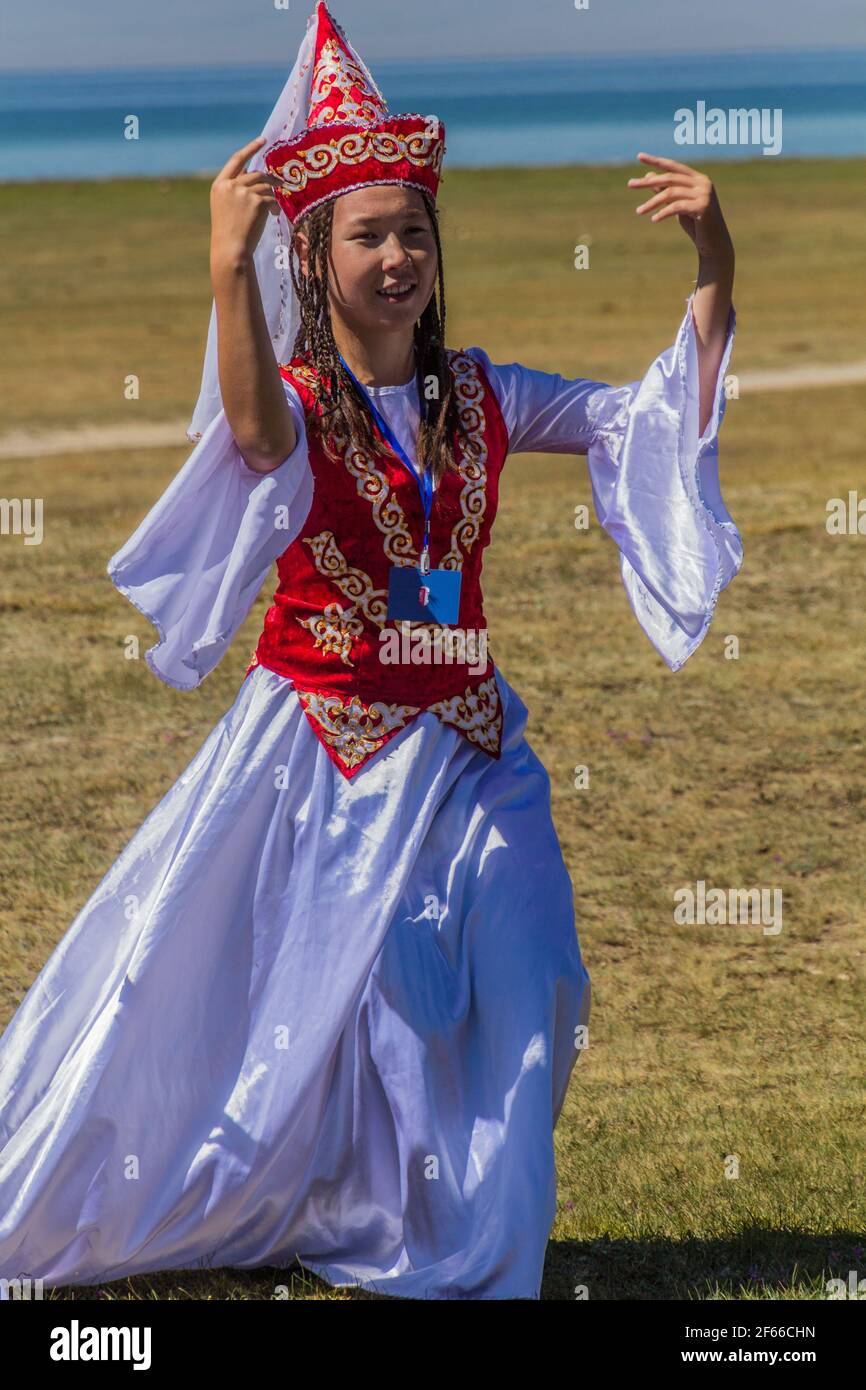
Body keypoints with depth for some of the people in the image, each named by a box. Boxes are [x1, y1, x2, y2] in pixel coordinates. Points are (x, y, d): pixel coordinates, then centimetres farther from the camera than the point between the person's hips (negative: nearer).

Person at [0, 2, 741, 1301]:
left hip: (460, 747, 4)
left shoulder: (479, 398, 4)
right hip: (313, 744, -4)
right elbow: (256, 442, -35)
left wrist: (715, 268, -15)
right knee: (267, 1006, 2)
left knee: (485, 1019, 0)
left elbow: (667, 415, 0)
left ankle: (455, 1252, 19)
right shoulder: (292, 398, -9)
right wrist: (227, 275, -50)